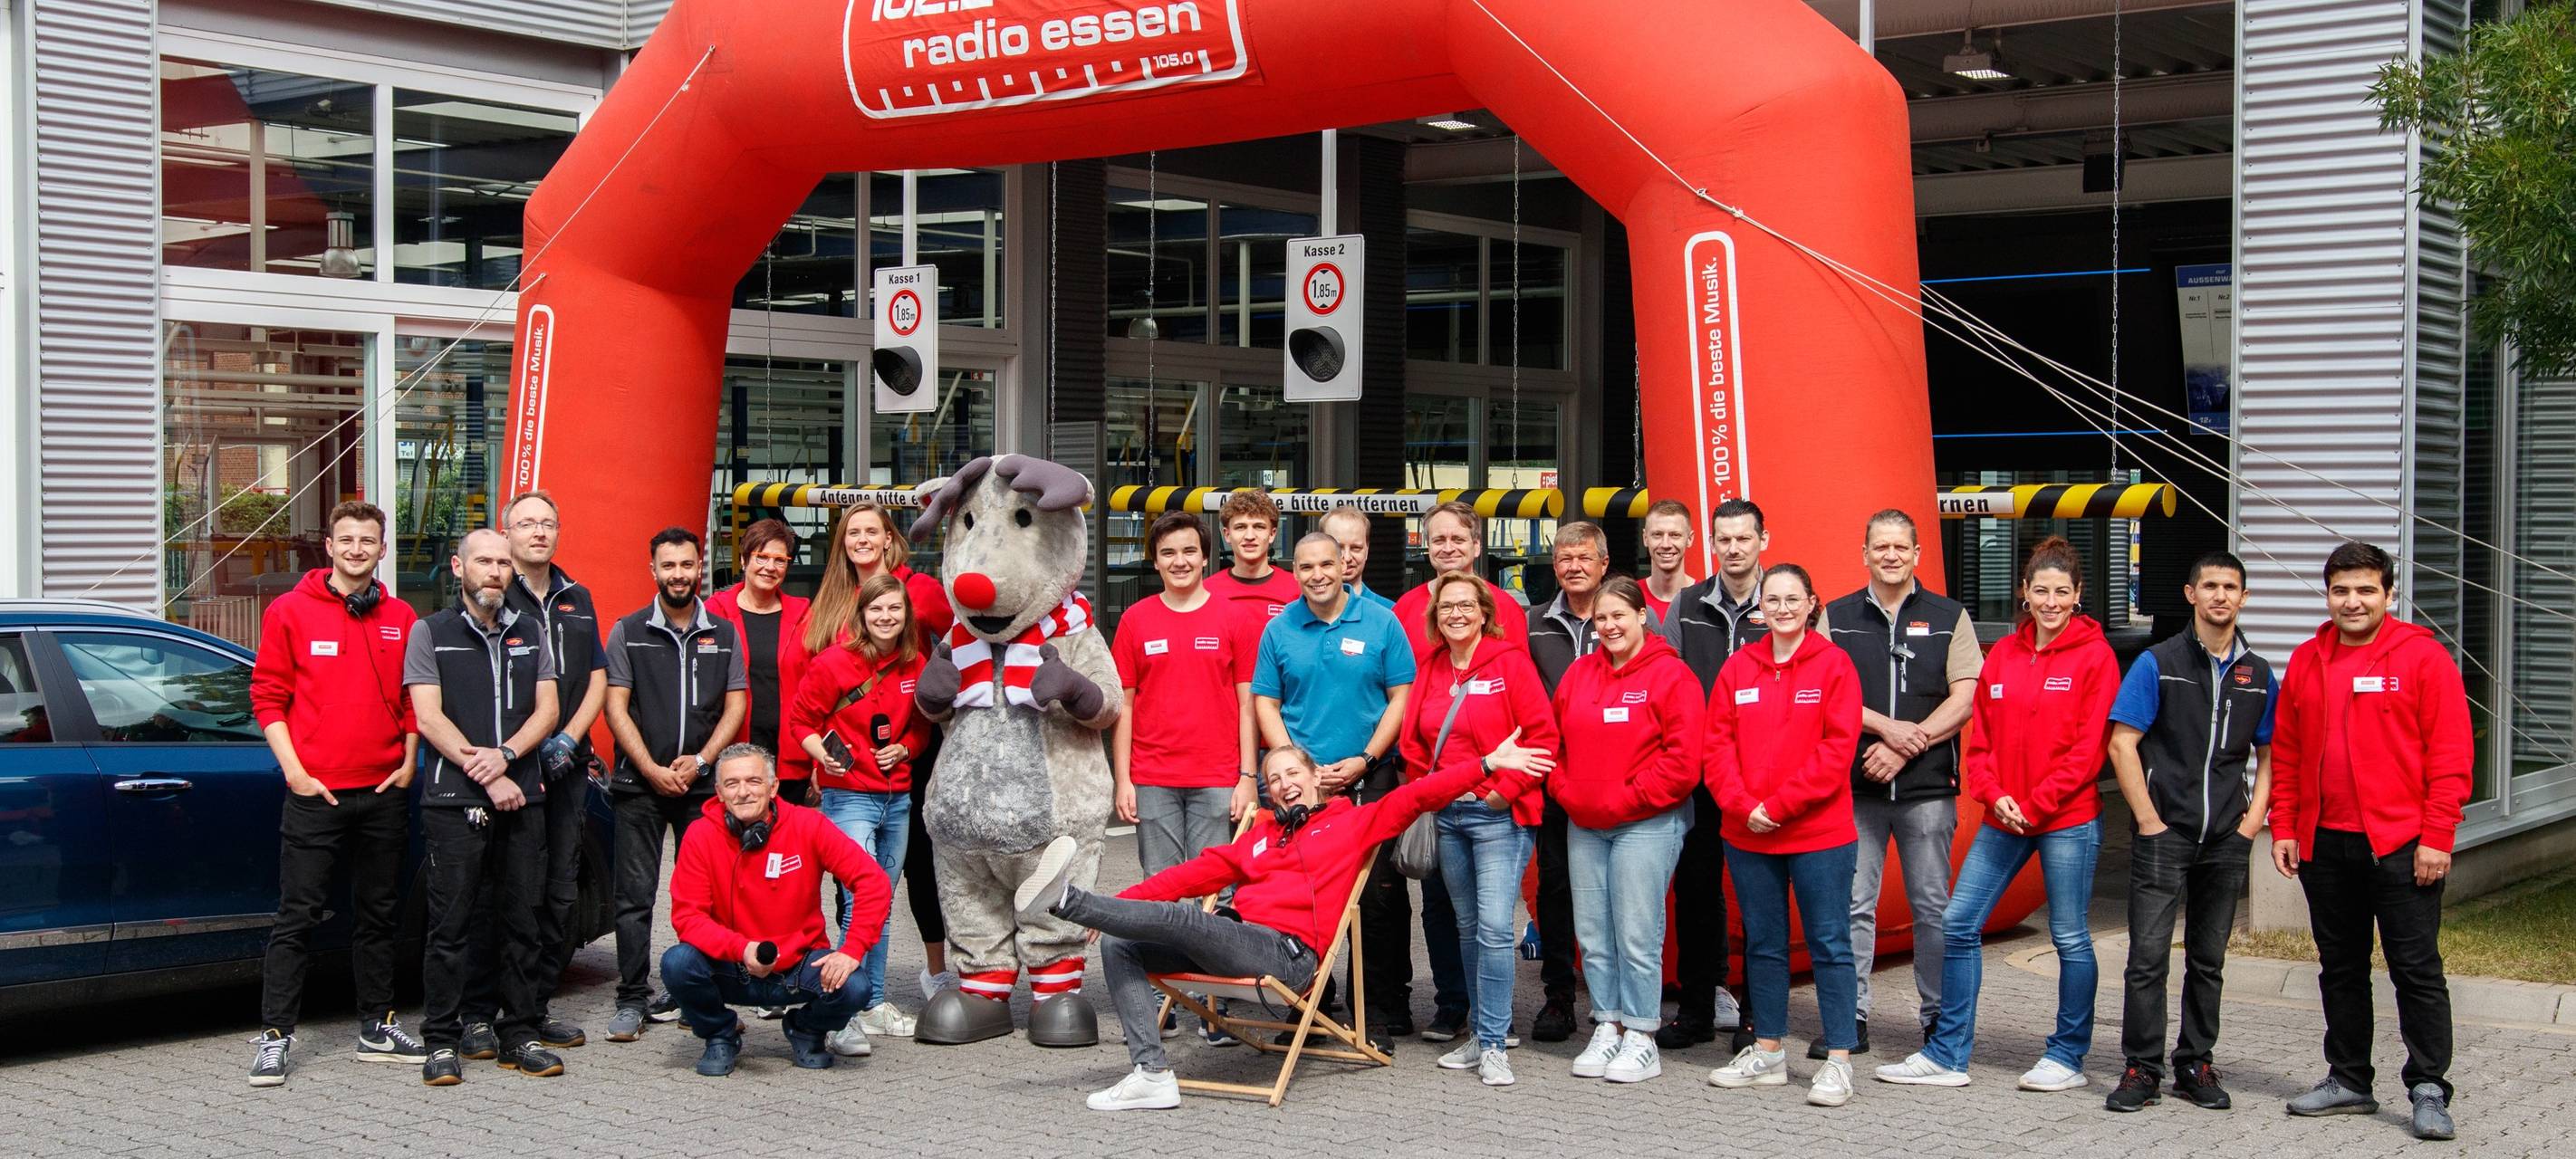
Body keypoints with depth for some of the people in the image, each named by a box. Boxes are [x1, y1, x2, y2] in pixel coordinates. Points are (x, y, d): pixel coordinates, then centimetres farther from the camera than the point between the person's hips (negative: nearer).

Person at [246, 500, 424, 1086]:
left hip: (384, 791, 4)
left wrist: (408, 763, 4)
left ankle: (377, 1026, 21)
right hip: (315, 791, -4)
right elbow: (268, 696, -2)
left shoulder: (401, 619, 8)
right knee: (298, 916, -2)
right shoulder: (290, 611, -1)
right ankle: (274, 1035, 2)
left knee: (378, 912, 12)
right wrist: (295, 771, -9)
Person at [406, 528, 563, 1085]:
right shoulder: (430, 633, 4)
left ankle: (520, 1036, 12)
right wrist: (486, 777, -11)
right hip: (454, 802, -3)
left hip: (523, 799, 4)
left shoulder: (530, 636, 16)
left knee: (522, 922, 5)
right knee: (451, 924, -3)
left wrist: (506, 755, -10)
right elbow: (429, 718, -4)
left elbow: (546, 711, 9)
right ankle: (442, 1042, 3)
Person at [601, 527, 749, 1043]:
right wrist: (652, 769, -9)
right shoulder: (629, 632, 5)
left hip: (703, 786, 2)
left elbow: (736, 706, 6)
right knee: (635, 896, -2)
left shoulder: (724, 634, 10)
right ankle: (632, 1000, 3)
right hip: (639, 785, -1)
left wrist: (699, 760, -8)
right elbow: (616, 707, 0)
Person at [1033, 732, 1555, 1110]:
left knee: (1182, 917, -29)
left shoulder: (1355, 821, 14)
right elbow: (1197, 873, 23)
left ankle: (1063, 900, -35)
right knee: (1119, 945, -9)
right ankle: (1151, 1075, -21)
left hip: (1287, 952, -7)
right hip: (1236, 940, 7)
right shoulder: (1260, 837, 28)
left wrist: (1489, 765, -4)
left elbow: (1419, 795, 6)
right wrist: (1123, 902, 14)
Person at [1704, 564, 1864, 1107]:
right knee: (1763, 943, 13)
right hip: (1748, 835, 4)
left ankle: (1838, 1061, 5)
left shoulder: (1833, 664, -4)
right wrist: (1742, 805, -11)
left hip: (1819, 832, -4)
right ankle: (1768, 1052, 24)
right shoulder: (1739, 667, 7)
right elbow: (1719, 742, 4)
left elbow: (1838, 747, -11)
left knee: (1829, 943, -1)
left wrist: (1780, 804, -15)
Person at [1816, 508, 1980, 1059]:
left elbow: (1965, 699, -2)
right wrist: (1886, 727, -14)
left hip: (1928, 787, -1)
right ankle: (1850, 1019, 7)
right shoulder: (1837, 618, 9)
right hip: (1854, 787, 1)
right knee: (1852, 905, 1)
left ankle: (1938, 1018, 13)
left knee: (1933, 907, 4)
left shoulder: (1949, 618, 7)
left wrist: (1905, 749, -12)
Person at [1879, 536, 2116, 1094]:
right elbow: (1981, 737, 10)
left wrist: (2034, 805, -13)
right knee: (1958, 924, 3)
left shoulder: (2094, 656, -5)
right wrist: (1994, 796, -6)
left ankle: (2068, 1057, 18)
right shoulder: (2002, 655, 10)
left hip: (2068, 819, -5)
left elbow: (2089, 747, -10)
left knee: (2070, 937, 4)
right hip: (2004, 818, 5)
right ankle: (1948, 1053, 11)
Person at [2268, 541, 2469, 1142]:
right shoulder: (2306, 661, 9)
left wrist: (2436, 837, -12)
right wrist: (2283, 827, 7)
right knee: (2340, 968, 13)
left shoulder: (2423, 657, -5)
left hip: (2400, 845, -5)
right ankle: (2349, 1080, 24)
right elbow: (2286, 753, 13)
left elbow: (2451, 754, -8)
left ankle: (2429, 1091, 5)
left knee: (2417, 970, -1)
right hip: (2323, 844, 5)